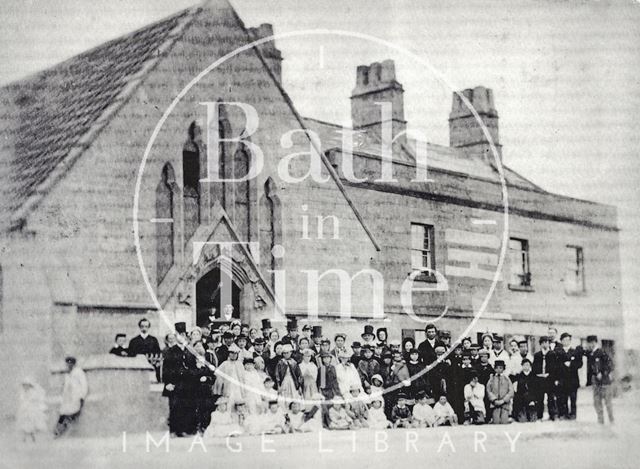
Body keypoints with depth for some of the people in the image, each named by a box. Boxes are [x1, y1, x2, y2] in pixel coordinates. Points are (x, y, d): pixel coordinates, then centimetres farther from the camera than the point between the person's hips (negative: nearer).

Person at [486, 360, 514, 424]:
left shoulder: (507, 379, 11)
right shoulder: (492, 379, 10)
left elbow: (511, 392, 4)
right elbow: (488, 391, 5)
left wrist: (503, 400, -8)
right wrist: (495, 400, -9)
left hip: (505, 404, 0)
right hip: (495, 404, 0)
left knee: (504, 421, -10)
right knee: (496, 422, -9)